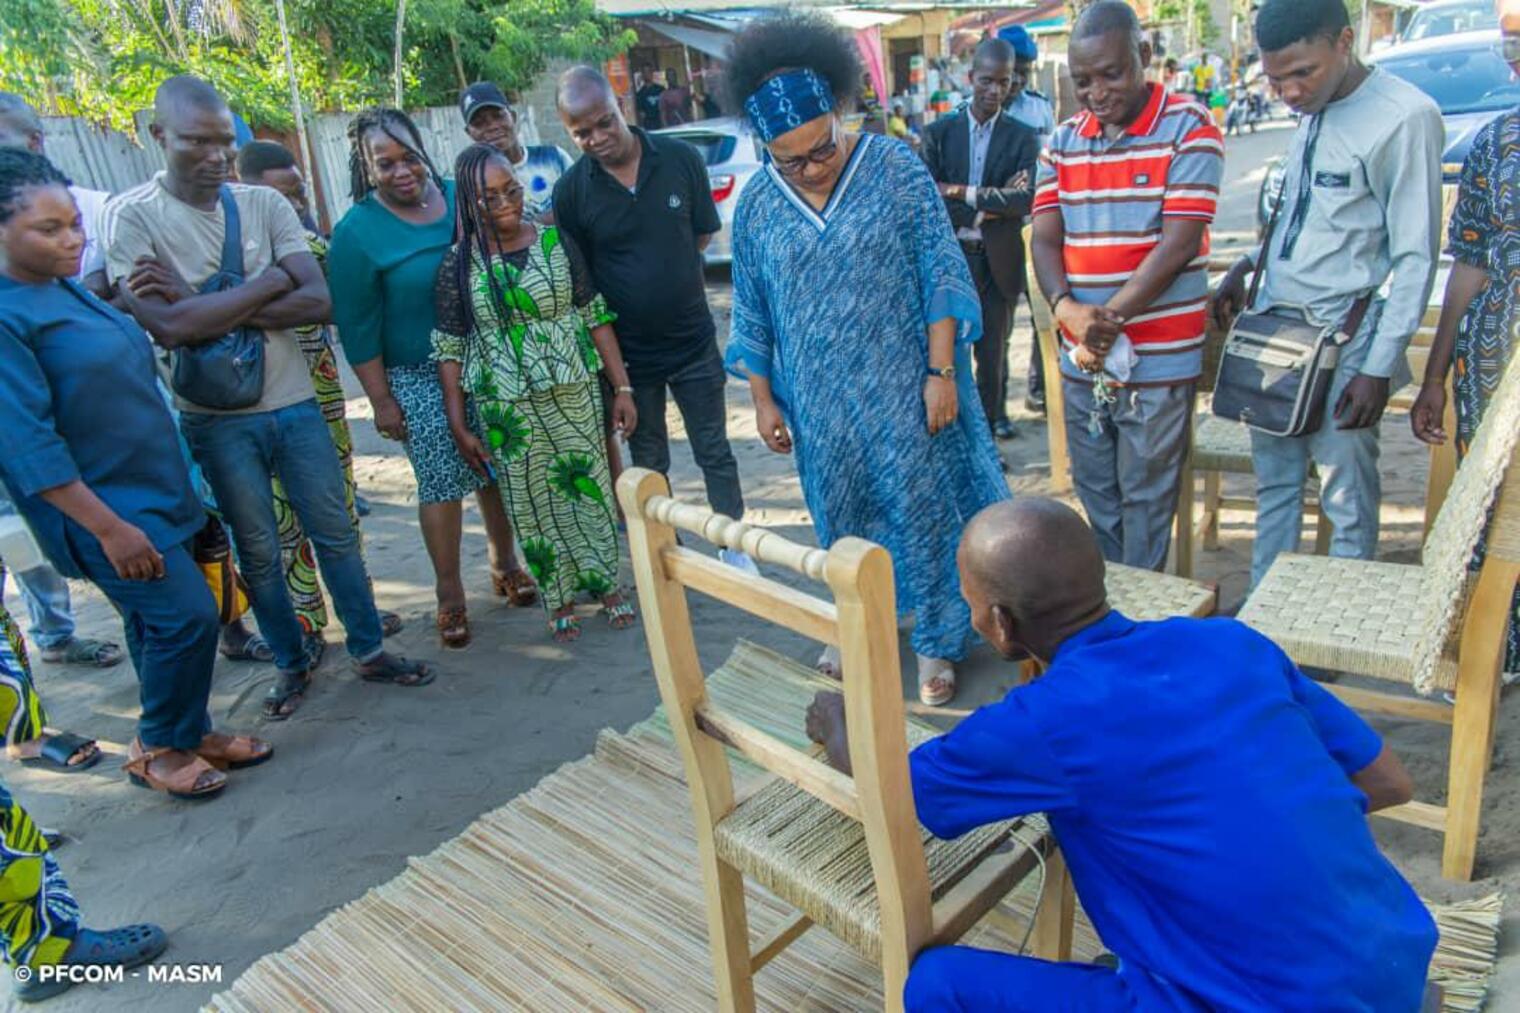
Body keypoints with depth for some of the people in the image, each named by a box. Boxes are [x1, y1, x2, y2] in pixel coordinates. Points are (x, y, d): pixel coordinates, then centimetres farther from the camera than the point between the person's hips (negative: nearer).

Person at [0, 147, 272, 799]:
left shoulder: (65, 287, 8)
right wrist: (109, 527, -23)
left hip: (148, 490, 9)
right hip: (101, 504, -8)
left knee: (158, 620, 16)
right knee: (187, 614, -8)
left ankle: (186, 731, 31)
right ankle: (159, 748, 13)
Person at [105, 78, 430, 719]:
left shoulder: (266, 205, -1)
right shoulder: (129, 217, -9)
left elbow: (319, 302, -12)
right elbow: (168, 326, -22)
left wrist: (205, 306, -18)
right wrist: (271, 282, -15)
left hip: (294, 403, 2)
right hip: (216, 420, -2)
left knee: (335, 533, 10)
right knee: (258, 553, 11)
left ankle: (369, 652, 25)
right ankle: (291, 664, 30)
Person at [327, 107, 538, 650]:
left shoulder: (459, 196, 1)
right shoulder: (357, 232, -11)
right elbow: (357, 327, -9)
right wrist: (381, 400, -10)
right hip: (418, 379, -4)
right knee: (440, 482, -1)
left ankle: (504, 563, 31)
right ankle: (449, 593, 14)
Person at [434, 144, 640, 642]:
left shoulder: (556, 242, -2)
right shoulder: (458, 264, -4)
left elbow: (596, 317, 1)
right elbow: (449, 348, -1)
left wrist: (622, 387, -2)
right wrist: (459, 426, -3)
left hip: (575, 394, 1)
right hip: (506, 408, -1)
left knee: (589, 488, 9)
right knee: (533, 503, 8)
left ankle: (607, 585, 28)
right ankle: (559, 599, 25)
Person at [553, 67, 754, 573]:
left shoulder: (680, 159, -9)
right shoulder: (571, 190, -11)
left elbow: (702, 235, 3)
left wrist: (665, 271, -6)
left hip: (692, 340, 0)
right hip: (628, 351, 0)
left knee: (714, 451, 11)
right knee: (649, 461, 15)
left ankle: (734, 545, 28)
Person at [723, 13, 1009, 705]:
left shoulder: (896, 168, -9)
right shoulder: (756, 204, -2)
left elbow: (942, 277, -8)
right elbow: (752, 316, 5)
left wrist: (941, 371, -12)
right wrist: (763, 399, 5)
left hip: (904, 393, -2)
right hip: (822, 407, 3)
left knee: (923, 506, 6)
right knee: (844, 517, 15)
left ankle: (938, 642, 24)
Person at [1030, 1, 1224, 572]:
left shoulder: (1189, 129, -6)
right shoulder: (1064, 140, 8)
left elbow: (1177, 246, -14)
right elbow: (1045, 240, 2)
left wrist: (1108, 318, -19)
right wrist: (1068, 310, -17)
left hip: (1159, 360, -5)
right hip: (1081, 361, 5)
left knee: (1146, 500, 5)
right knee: (1095, 493, 16)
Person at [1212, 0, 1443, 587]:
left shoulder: (1405, 117, -14)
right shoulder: (1312, 111, 9)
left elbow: (1415, 257, -14)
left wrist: (1380, 367, -16)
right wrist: (1248, 266, 11)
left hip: (1340, 340, -7)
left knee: (1347, 499, 3)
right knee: (1274, 482, 15)